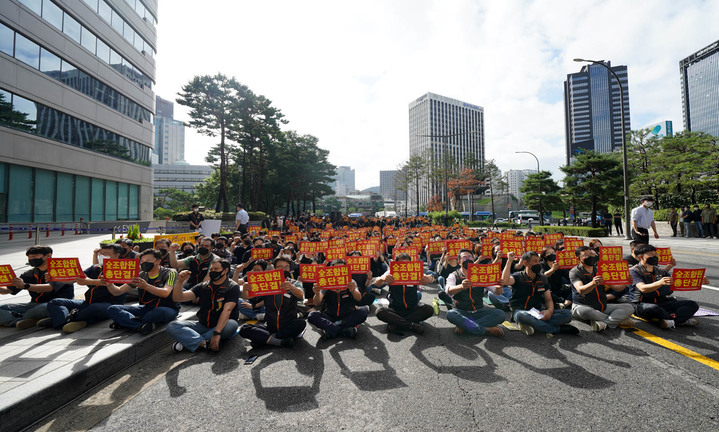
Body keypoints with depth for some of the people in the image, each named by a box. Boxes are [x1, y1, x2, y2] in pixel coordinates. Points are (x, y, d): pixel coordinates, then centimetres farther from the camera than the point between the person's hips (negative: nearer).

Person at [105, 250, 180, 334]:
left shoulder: (170, 273, -10)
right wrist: (110, 284, -16)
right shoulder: (140, 276, 7)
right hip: (147, 308, 5)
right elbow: (118, 291, 6)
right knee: (112, 309, -11)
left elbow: (165, 293, -27)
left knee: (160, 312, -40)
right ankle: (141, 325, -31)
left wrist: (146, 286, -43)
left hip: (167, 308, -5)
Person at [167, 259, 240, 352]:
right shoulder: (203, 286, 8)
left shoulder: (232, 287, -8)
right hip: (202, 325, 4)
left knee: (232, 325, -38)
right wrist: (180, 281, -18)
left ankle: (187, 341, -25)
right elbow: (178, 298, 1)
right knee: (172, 326, -14)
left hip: (222, 325, -4)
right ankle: (206, 343, -29)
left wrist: (217, 333, -33)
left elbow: (227, 310, -22)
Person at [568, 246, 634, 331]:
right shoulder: (574, 272, -7)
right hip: (582, 306, -6)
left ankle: (602, 322, -25)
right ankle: (618, 320, -15)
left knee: (629, 308, -8)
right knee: (584, 311, -38)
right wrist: (593, 283, -44)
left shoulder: (599, 269, 12)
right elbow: (580, 290, -24)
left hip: (602, 307, 6)